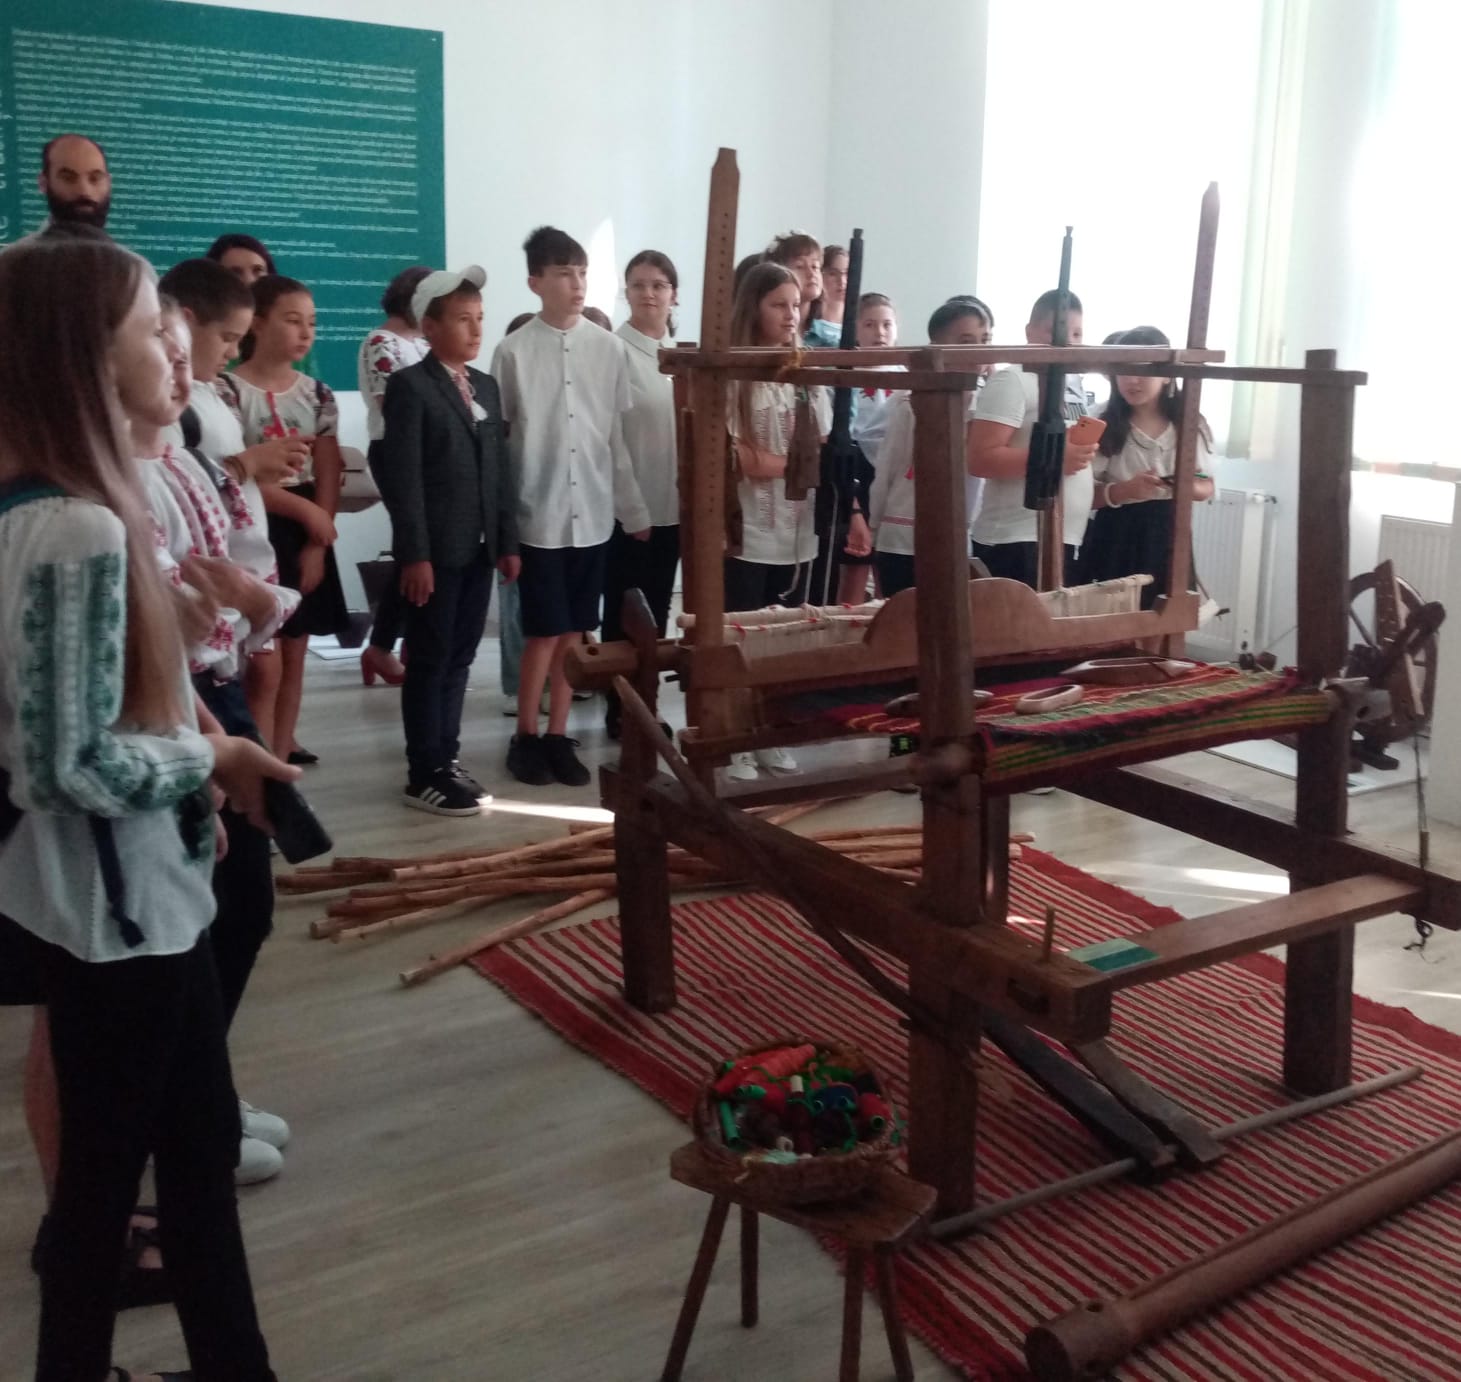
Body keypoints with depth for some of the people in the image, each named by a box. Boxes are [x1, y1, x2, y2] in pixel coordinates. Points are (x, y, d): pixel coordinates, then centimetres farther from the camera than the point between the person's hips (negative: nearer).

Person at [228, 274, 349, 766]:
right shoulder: (230, 390, -9)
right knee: (263, 665, -6)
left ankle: (280, 763, 19)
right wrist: (305, 510, -15)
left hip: (307, 537, 5)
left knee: (293, 657, 9)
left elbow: (328, 479, 2)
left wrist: (317, 544, -7)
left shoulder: (317, 394, 7)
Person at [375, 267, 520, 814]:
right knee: (429, 662, 0)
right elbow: (402, 476, -13)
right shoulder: (409, 386, -7)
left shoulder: (486, 386, 15)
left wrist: (508, 541, 9)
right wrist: (414, 554, -18)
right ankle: (425, 775, 7)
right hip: (435, 551, -6)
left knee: (459, 658, 12)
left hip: (479, 549, 7)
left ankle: (446, 758, 23)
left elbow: (500, 469, 14)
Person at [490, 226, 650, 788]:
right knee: (545, 632, 0)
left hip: (594, 513, 3)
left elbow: (620, 439, 7)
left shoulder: (610, 349, 3)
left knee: (575, 631, 9)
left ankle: (557, 737, 20)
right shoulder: (514, 352, -5)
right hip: (538, 514, -3)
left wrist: (635, 511, 8)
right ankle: (525, 736, 16)